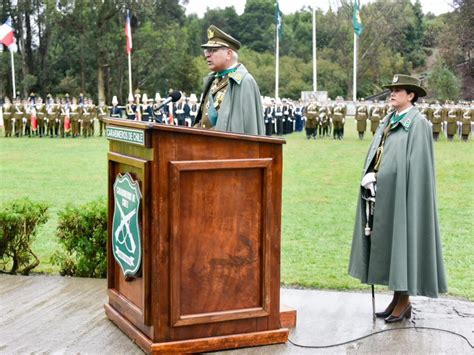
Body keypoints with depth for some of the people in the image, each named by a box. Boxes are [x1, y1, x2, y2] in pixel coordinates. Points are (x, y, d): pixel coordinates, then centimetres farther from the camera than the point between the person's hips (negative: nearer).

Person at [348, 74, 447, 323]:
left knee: (401, 239, -3)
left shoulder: (418, 123, -9)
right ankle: (397, 298, 18)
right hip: (382, 192, 8)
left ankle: (404, 301, 7)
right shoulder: (388, 121, 15)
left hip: (401, 192, -8)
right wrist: (370, 177, 3)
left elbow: (418, 165, -14)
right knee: (385, 242, 9)